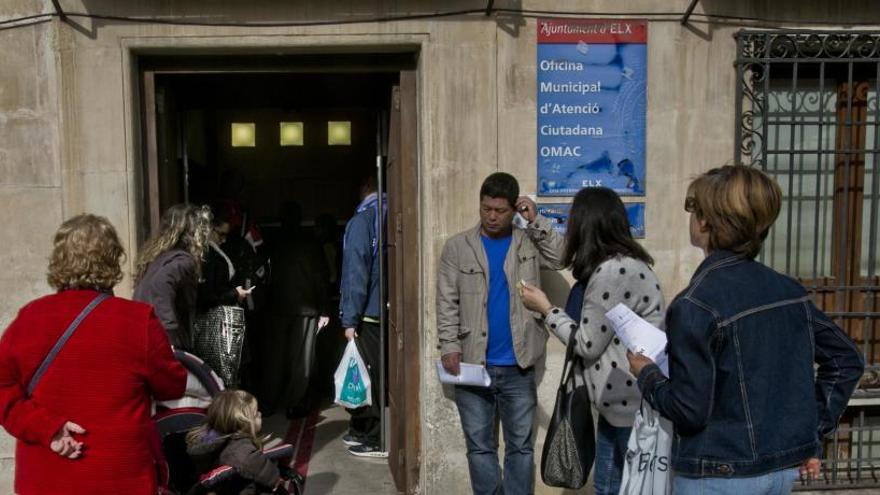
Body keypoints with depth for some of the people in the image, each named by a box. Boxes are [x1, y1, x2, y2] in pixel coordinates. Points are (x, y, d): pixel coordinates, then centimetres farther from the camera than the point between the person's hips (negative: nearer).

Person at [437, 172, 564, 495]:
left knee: (521, 446, 11)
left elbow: (560, 258, -11)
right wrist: (449, 346, -12)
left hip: (518, 366, 1)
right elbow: (447, 302, -2)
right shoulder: (458, 246, 1)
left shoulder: (529, 242, 4)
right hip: (472, 364, 0)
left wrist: (537, 220, -12)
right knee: (480, 446, 10)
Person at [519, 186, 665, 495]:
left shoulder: (613, 271, -23)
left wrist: (546, 309, -5)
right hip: (620, 398, 10)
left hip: (633, 403, -10)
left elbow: (588, 344, -17)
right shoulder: (621, 263, 9)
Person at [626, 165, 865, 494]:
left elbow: (690, 409, -20)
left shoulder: (695, 305, -20)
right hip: (786, 467, 7)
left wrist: (646, 373, -3)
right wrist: (812, 432, 12)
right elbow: (846, 359, 9)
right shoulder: (788, 290, 1)